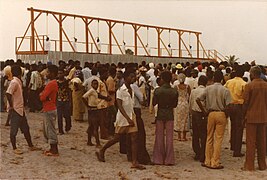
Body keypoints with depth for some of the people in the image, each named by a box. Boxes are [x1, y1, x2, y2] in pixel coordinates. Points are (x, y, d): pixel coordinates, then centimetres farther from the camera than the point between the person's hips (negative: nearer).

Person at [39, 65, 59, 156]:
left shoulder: (51, 84, -20)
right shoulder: (53, 83, 13)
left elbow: (42, 97, -22)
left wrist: (41, 94, -2)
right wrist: (43, 95, -2)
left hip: (50, 110, -10)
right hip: (48, 109, 10)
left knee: (50, 130, -3)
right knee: (46, 130, 17)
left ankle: (54, 151, 5)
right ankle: (52, 148, 24)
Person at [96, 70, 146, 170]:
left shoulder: (132, 90, 8)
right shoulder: (120, 90, -14)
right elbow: (119, 106, -21)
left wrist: (131, 118, 12)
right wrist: (128, 118, -28)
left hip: (131, 117, 6)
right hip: (122, 118, -6)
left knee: (134, 139, -2)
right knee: (117, 138, 6)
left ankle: (135, 162, -2)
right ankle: (101, 152, 28)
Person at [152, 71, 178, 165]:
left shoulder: (157, 90, -10)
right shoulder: (174, 91, -6)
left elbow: (154, 103, -5)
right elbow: (175, 104, 3)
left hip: (160, 114, -1)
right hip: (170, 115, 1)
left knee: (159, 137, 9)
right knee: (169, 137, 6)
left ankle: (159, 159, 13)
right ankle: (169, 159, 9)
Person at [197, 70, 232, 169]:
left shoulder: (208, 88, 0)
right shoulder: (225, 90, -7)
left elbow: (198, 99, -5)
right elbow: (228, 106, -14)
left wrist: (204, 111, 2)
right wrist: (225, 113, 4)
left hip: (211, 114, 3)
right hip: (221, 114, -2)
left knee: (209, 138, 13)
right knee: (218, 139, 3)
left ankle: (207, 161, 17)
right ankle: (215, 163, 6)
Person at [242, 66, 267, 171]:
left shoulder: (249, 86, -10)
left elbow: (245, 102, -9)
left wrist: (244, 116, 1)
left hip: (251, 117, -4)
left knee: (251, 142, 1)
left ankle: (249, 165, 5)